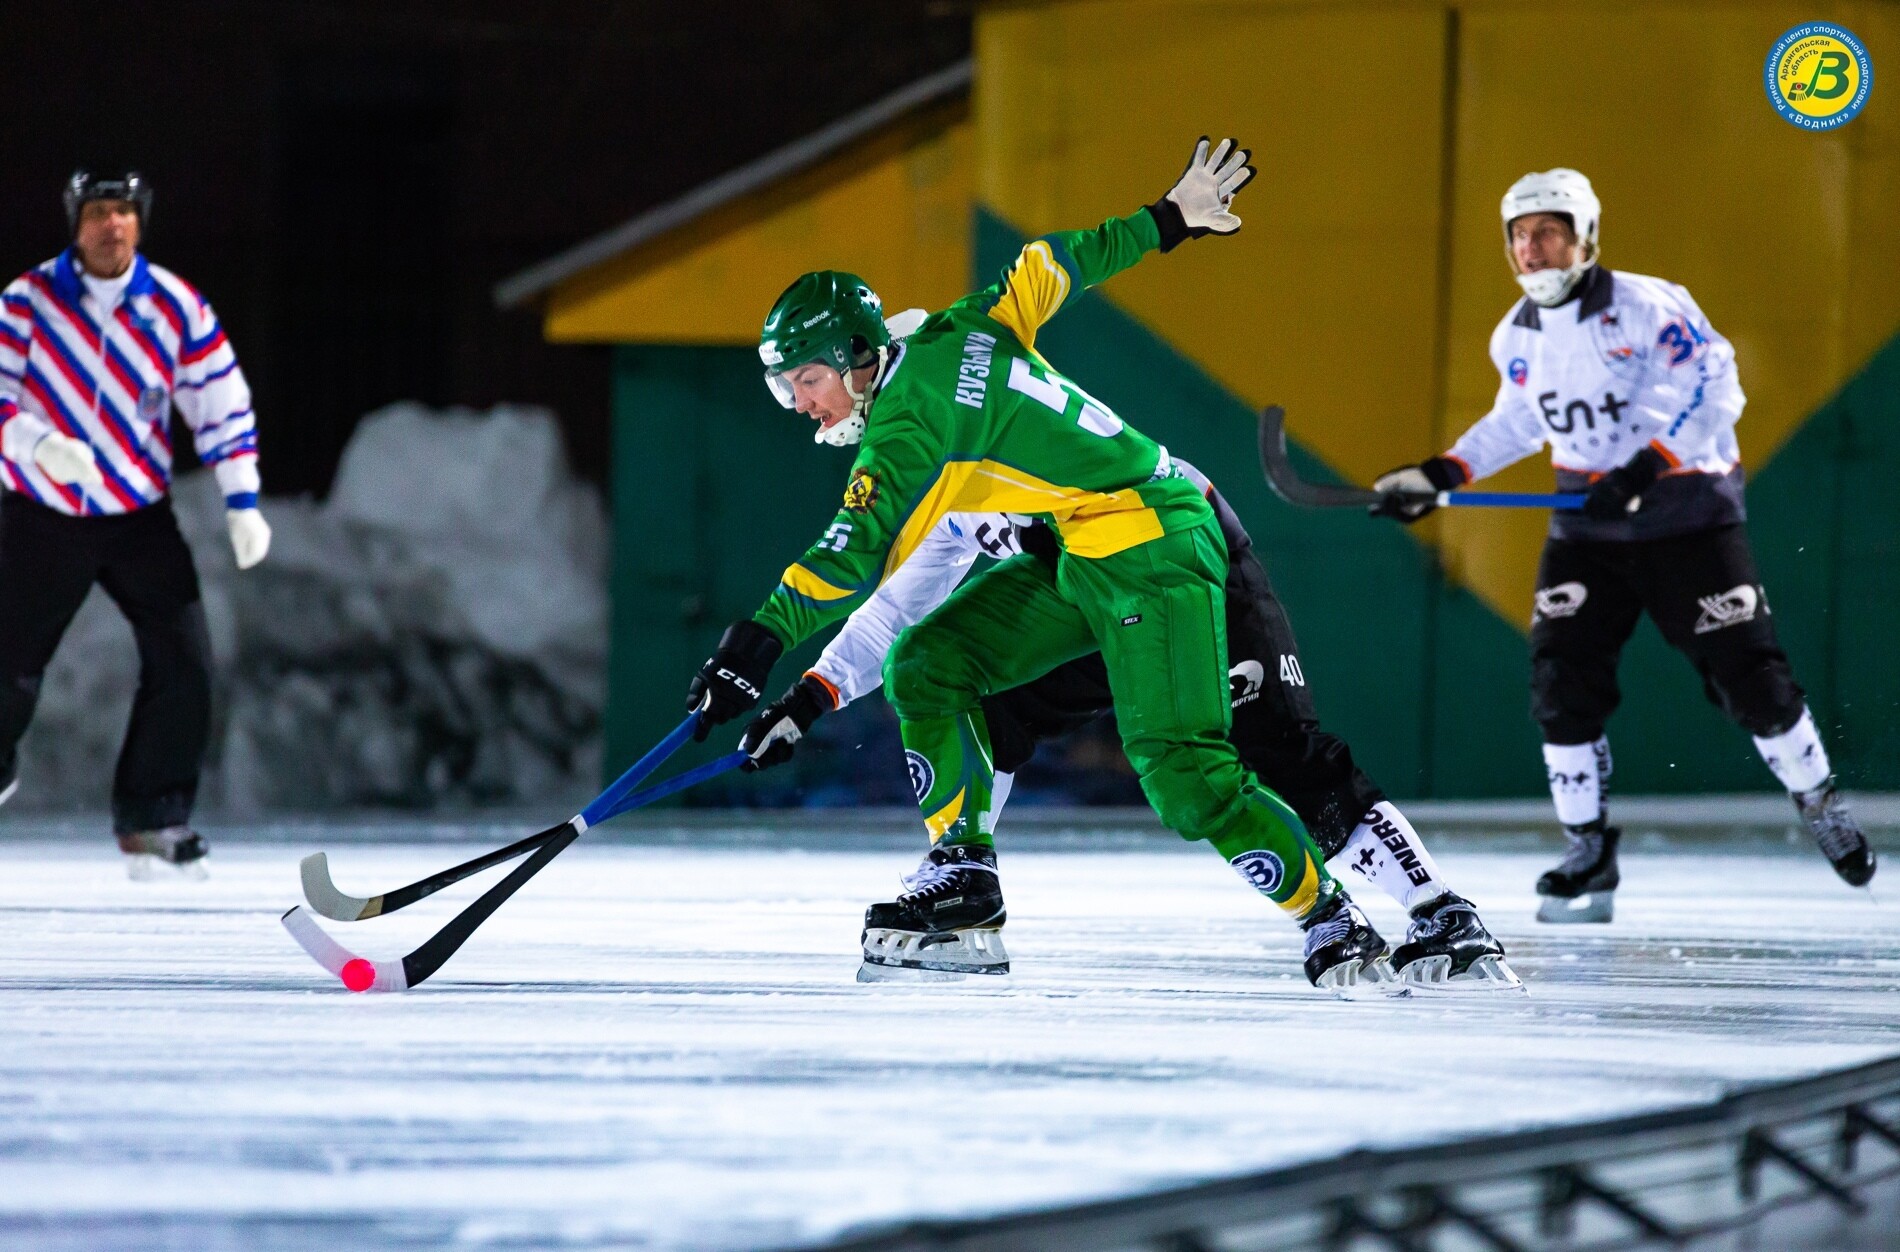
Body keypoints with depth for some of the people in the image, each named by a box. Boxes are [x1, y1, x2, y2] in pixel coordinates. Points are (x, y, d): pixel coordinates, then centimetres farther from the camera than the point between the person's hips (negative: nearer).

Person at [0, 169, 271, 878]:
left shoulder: (177, 307, -3)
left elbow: (221, 404, 3)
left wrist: (242, 501, -3)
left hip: (139, 518, 2)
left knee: (184, 665, -9)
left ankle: (151, 820, 3)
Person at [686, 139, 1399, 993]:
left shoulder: (909, 417, -17)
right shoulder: (951, 338, 8)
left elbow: (856, 555, -26)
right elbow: (1048, 267, 19)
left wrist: (758, 641, -32)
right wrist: (1167, 220, 31)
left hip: (1151, 551, -10)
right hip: (1079, 561, 10)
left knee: (1183, 774, -17)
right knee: (925, 666, 4)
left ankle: (1330, 918, -9)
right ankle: (965, 893, 1)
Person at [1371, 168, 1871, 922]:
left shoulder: (1643, 308, -16)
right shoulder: (1517, 337, 5)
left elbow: (1709, 387, -24)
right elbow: (1517, 423, 20)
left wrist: (1646, 465, -32)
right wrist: (1439, 476, 11)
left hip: (1687, 513, -5)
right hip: (1589, 525, 5)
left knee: (1746, 674, -5)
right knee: (1561, 679, -9)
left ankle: (1818, 804, 20)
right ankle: (1588, 857, 0)